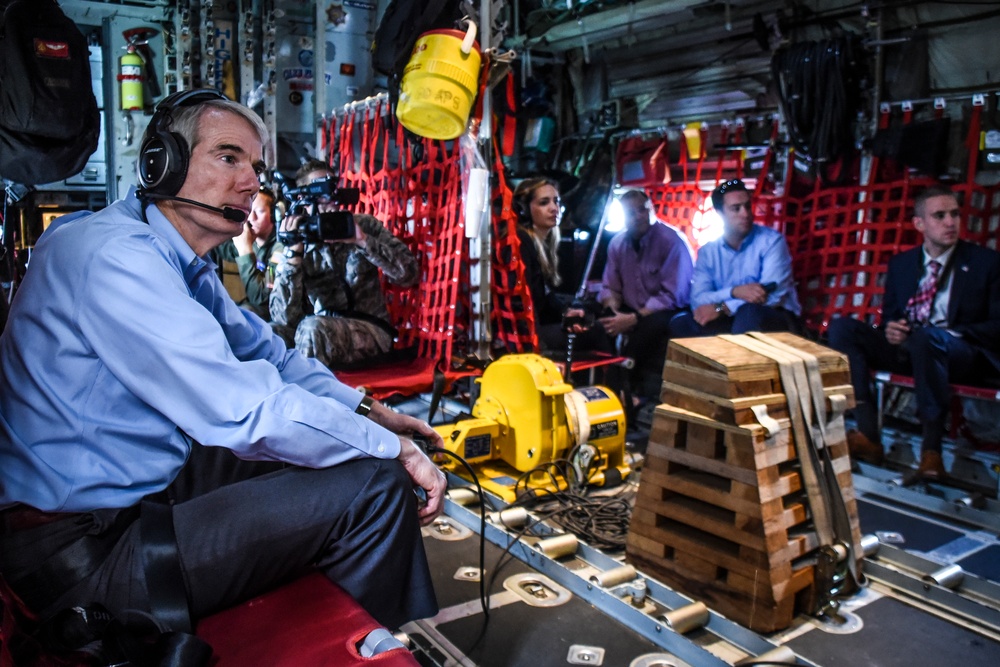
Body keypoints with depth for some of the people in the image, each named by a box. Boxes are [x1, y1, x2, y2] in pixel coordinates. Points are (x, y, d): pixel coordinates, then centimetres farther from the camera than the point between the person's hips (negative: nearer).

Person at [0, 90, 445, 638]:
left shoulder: (181, 261, 7)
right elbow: (246, 411, -30)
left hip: (150, 484, 10)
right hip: (88, 551, -10)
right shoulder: (114, 258, -24)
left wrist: (368, 410, 1)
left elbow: (267, 355, 16)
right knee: (374, 483, -16)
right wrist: (393, 448, -19)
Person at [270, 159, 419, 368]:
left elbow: (409, 274, -11)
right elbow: (284, 318, -15)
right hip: (321, 332, 1)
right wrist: (294, 253, -21)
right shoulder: (295, 247, -1)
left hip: (369, 329, -1)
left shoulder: (363, 225, 0)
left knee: (313, 329, -31)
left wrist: (363, 241, -20)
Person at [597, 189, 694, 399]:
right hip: (631, 313, 5)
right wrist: (613, 312, -17)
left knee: (652, 326, -37)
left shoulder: (671, 241, -16)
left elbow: (673, 296, -22)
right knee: (598, 324, -20)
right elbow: (610, 287, 6)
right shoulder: (616, 244, 2)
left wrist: (634, 319, -28)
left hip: (668, 314, -5)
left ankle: (649, 392, -17)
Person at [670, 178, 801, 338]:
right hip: (730, 321, 3)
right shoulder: (707, 251, 5)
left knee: (748, 313, -36)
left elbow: (773, 295, -19)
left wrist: (721, 308, -23)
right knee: (681, 324, -21)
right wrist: (734, 292, -28)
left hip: (776, 319, -3)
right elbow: (698, 299, -9)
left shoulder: (771, 241, -6)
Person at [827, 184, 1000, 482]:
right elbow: (888, 317, 19)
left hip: (964, 355, -4)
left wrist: (952, 333, -18)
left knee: (927, 337, -39)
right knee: (841, 327, -18)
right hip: (908, 349, 4)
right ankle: (868, 434, -27)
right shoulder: (901, 264, 16)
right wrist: (890, 330, -7)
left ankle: (932, 450, -32)